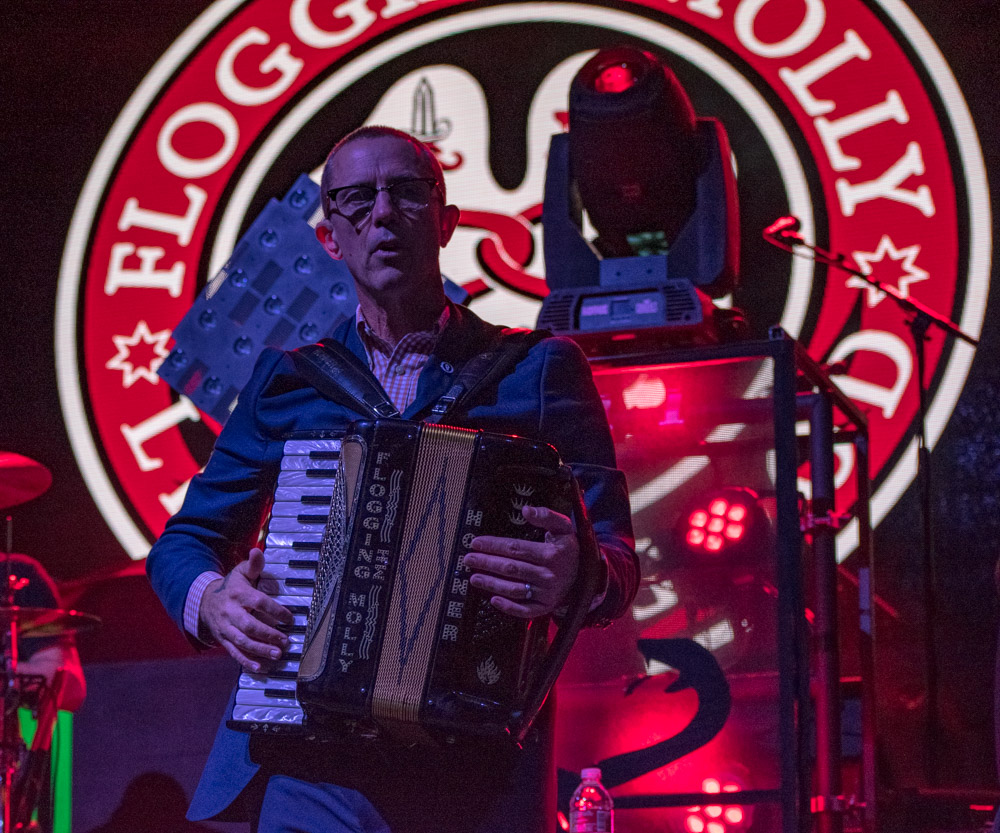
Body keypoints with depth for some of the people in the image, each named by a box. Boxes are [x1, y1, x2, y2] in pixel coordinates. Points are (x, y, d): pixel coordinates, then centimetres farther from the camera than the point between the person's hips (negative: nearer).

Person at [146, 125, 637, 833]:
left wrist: (576, 576, -21)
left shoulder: (537, 371, 8)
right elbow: (184, 543, 20)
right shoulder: (289, 377, 15)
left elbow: (619, 567, 3)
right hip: (310, 767, 1)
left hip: (478, 769, -1)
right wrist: (210, 601, -3)